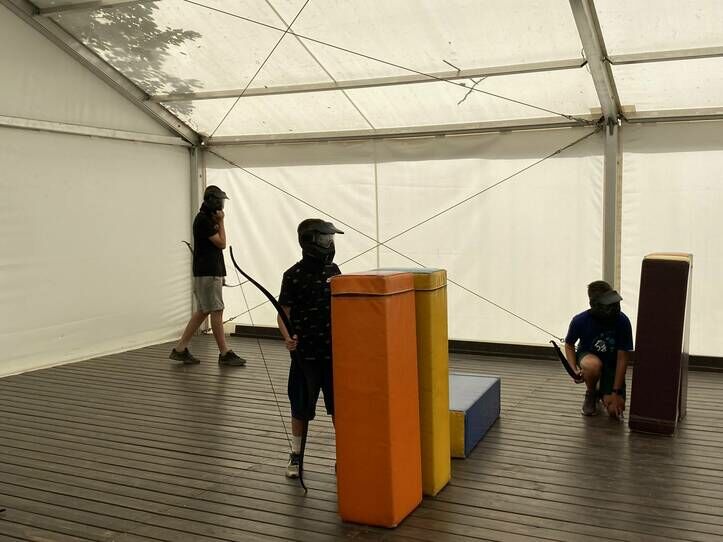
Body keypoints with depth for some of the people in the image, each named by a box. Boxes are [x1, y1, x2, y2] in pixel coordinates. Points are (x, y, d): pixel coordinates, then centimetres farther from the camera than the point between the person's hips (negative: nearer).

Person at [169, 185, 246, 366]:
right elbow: (222, 243, -13)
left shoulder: (209, 219, 16)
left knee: (202, 312, 11)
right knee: (216, 312, -4)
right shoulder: (203, 220, -14)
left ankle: (180, 349, 14)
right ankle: (225, 354, 2)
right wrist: (221, 222, -8)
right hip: (207, 274, -10)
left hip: (211, 272, 10)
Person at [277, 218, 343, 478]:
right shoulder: (293, 276, -11)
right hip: (306, 352, -4)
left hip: (334, 350, 4)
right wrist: (287, 337, -26)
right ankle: (295, 455, 25)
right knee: (301, 408, 8)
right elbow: (284, 313, -9)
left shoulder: (333, 270, 3)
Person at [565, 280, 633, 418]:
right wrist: (574, 370, -19)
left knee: (615, 411, -15)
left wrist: (616, 393, -21)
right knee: (593, 365, -39)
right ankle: (591, 394, -6)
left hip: (612, 364, 0)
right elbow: (569, 345, -3)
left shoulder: (622, 321, -26)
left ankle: (603, 391, 20)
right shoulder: (580, 321, -24)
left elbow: (622, 358, -20)